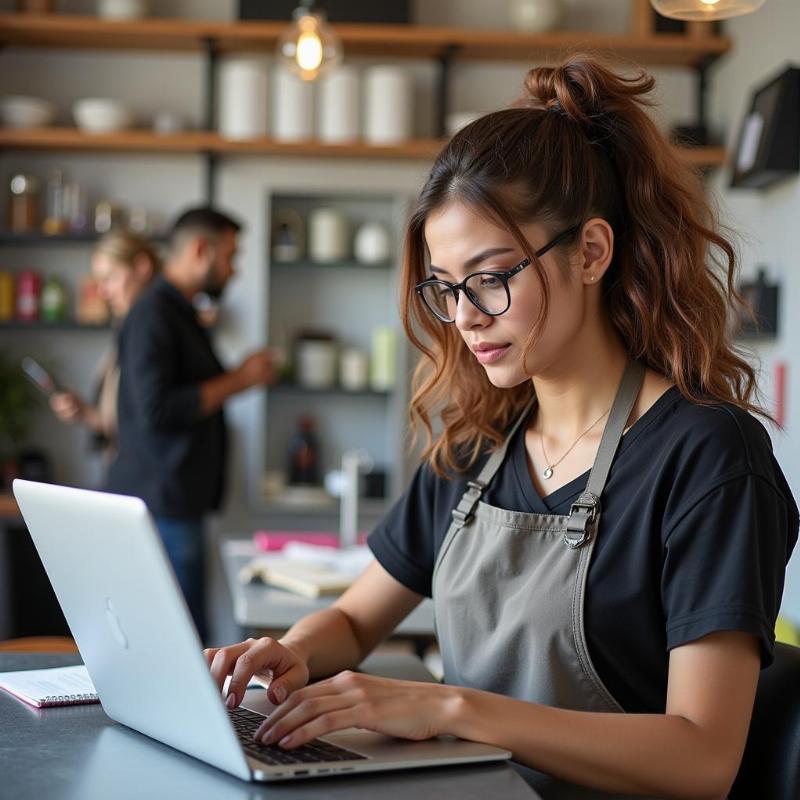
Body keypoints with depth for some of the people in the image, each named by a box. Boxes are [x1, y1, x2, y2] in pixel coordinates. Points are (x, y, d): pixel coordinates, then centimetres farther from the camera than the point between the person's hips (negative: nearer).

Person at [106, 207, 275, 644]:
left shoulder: (178, 312, 20)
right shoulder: (154, 314, -12)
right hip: (161, 505, -10)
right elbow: (155, 410, -21)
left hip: (176, 502, 10)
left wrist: (238, 376, 12)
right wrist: (237, 380, -13)